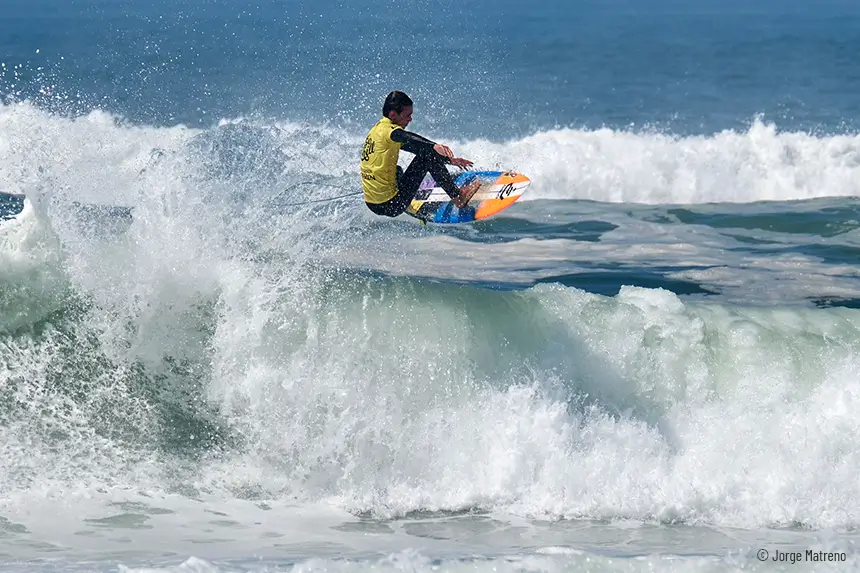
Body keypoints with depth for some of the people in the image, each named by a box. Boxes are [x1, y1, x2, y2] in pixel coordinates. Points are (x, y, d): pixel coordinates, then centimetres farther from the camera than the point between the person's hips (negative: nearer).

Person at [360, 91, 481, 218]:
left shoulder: (378, 128, 15)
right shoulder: (388, 130, -14)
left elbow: (415, 147, 21)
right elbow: (409, 138, -37)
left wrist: (449, 160, 22)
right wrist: (435, 146, -54)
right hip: (391, 206, -10)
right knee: (427, 155, -7)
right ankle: (458, 196, -3)